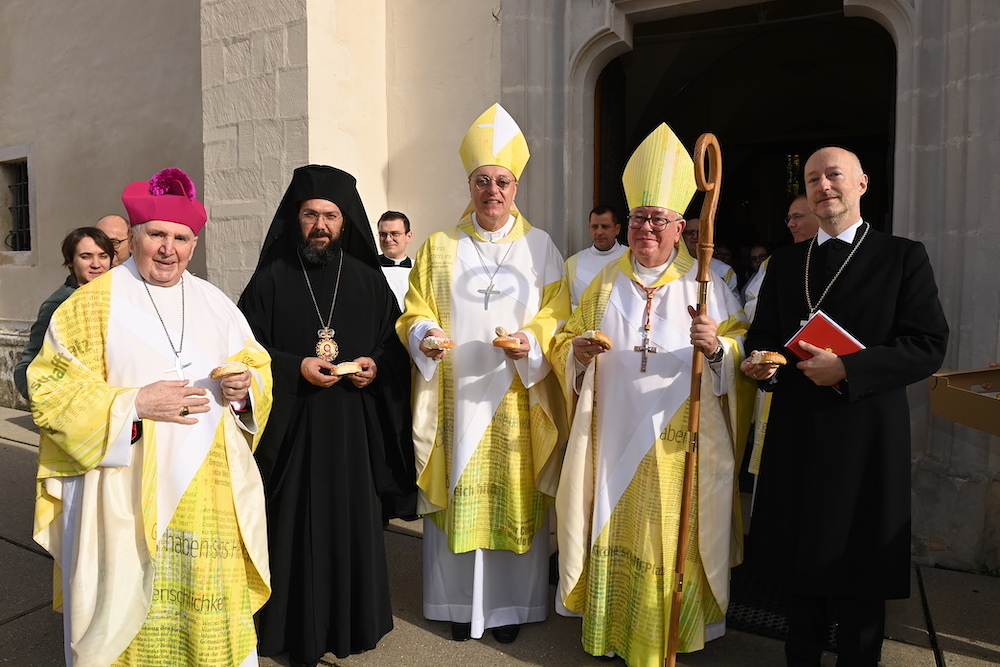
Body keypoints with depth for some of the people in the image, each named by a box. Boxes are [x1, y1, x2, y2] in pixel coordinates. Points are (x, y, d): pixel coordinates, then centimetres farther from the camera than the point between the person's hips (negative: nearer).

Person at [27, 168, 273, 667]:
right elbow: (50, 392, -5)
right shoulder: (92, 303, -2)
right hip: (126, 496, -3)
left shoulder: (216, 305, 9)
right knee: (129, 603, 6)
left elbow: (258, 368, 13)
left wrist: (245, 390, -9)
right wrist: (134, 404, -17)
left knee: (211, 606, 8)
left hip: (210, 491, 3)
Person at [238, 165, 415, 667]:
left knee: (354, 523, 8)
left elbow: (395, 344, 11)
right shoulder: (271, 279, 0)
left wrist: (376, 366, -9)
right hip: (292, 427, -2)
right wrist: (295, 368, -14)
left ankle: (353, 622, 27)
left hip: (356, 427, 2)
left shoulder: (369, 280, 6)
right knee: (296, 527, 4)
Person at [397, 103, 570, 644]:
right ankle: (460, 601, 22)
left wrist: (531, 341, -17)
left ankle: (511, 604, 21)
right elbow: (415, 313, 7)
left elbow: (558, 315, 3)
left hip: (517, 397, 0)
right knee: (458, 494, 4)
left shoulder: (540, 247, 6)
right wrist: (426, 335, -15)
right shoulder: (440, 247, 9)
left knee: (514, 495, 4)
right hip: (457, 394, 1)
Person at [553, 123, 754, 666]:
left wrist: (717, 347, -24)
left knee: (673, 535, 5)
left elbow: (742, 353, -2)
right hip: (615, 434, 2)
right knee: (614, 532, 8)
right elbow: (568, 342, 11)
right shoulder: (606, 284, 9)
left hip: (681, 439, -2)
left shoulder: (706, 284, 1)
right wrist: (577, 351, -11)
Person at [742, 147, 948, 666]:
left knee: (861, 563, 9)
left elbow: (928, 345, -9)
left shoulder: (903, 257, -1)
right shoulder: (784, 262, 11)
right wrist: (761, 362, -8)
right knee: (798, 557, 13)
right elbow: (763, 333, 14)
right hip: (796, 432, 4)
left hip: (866, 434, -3)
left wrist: (847, 368, -19)